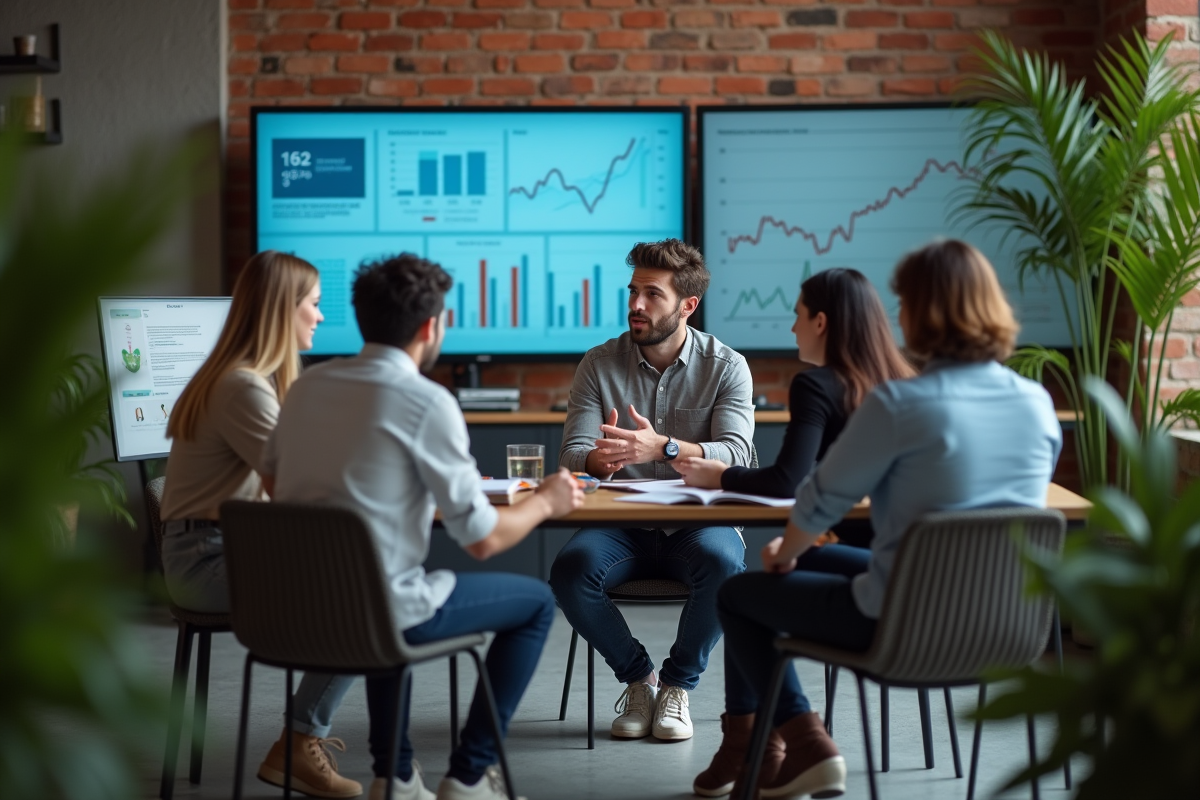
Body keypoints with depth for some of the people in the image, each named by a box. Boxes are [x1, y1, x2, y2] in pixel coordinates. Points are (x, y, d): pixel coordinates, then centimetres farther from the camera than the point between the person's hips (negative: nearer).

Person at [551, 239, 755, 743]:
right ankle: (637, 678, -1)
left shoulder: (726, 367, -1)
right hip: (622, 525, 2)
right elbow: (572, 455, -3)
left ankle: (678, 684, -8)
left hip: (698, 520, -2)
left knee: (722, 564, -35)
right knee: (570, 572, -29)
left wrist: (663, 447, -34)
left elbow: (736, 455, -15)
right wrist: (599, 460, -30)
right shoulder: (599, 364, 4)